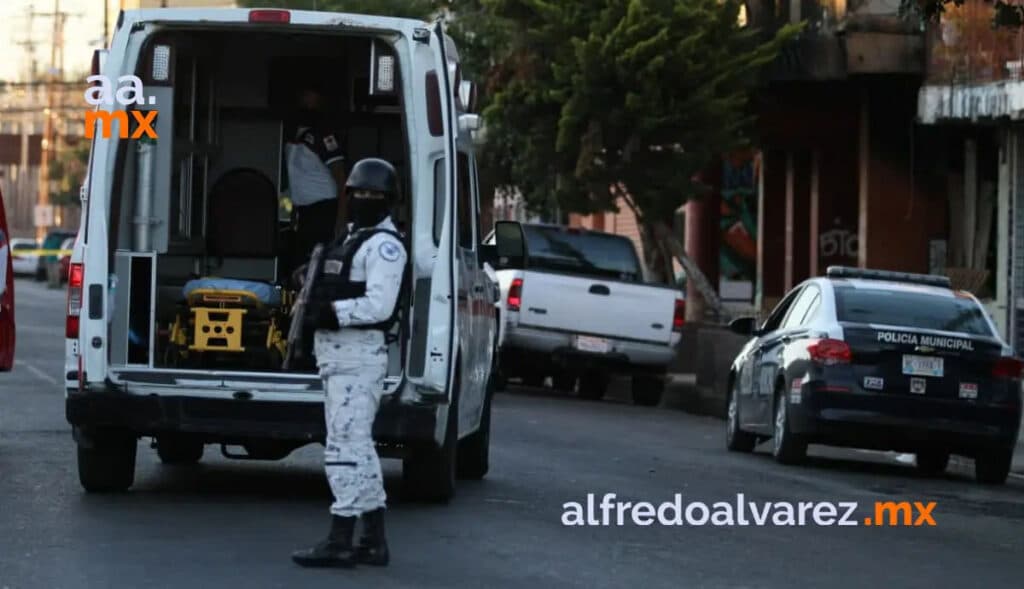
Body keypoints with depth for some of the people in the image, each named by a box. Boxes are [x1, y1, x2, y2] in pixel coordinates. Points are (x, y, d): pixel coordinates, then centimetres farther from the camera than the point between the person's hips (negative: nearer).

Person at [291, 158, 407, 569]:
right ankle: (374, 541, 19)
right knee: (358, 447, 13)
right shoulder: (352, 238, 21)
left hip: (359, 355, -11)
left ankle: (340, 541, -11)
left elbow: (380, 305, -21)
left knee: (345, 446, -11)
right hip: (339, 353, 11)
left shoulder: (384, 245, -11)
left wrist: (332, 312, -22)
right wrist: (317, 309, 6)